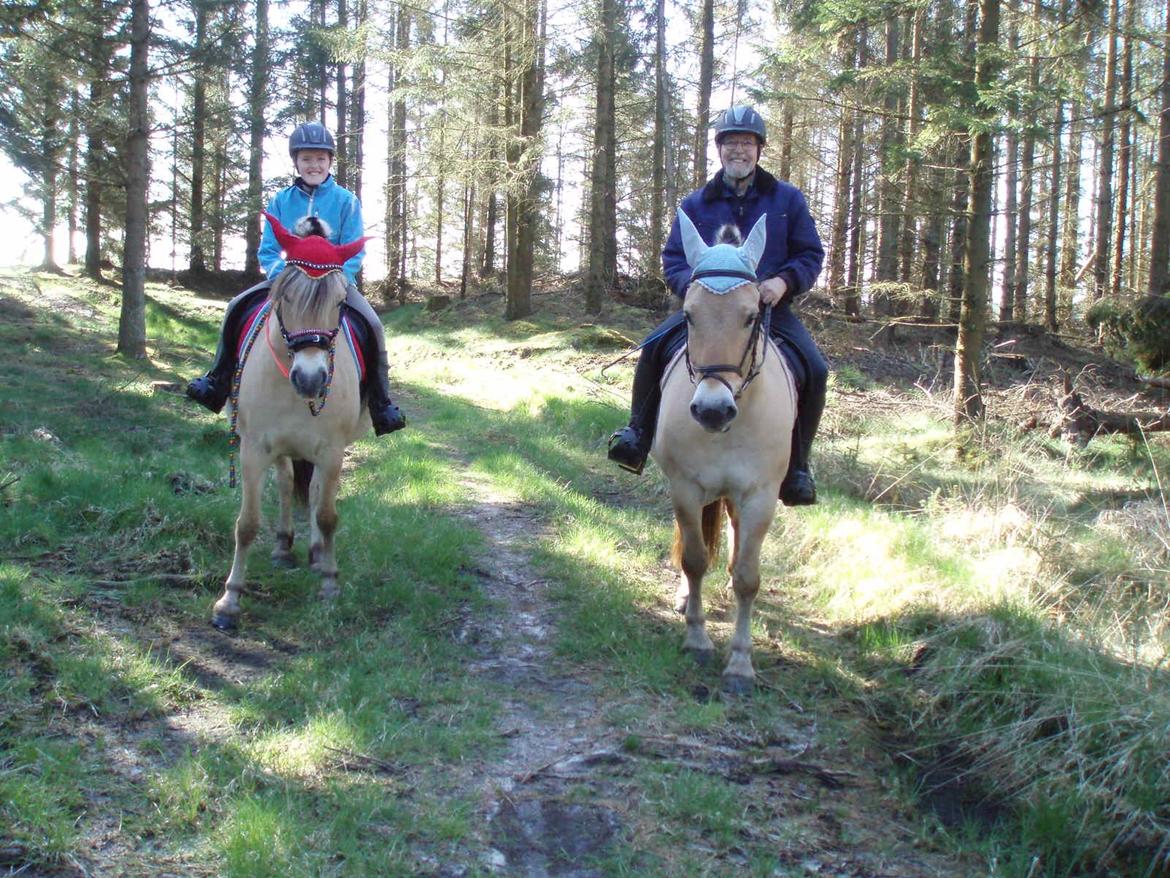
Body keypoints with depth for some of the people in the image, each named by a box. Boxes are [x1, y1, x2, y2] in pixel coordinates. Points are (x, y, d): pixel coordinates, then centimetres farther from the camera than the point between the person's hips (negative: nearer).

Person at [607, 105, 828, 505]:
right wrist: (695, 285, -15)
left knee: (813, 370, -23)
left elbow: (811, 255, 7)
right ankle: (637, 435, -8)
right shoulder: (696, 205, 9)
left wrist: (784, 281, -15)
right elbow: (672, 261, 7)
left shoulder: (787, 199, 8)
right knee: (655, 348, -25)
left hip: (770, 308, 0)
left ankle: (796, 466, -7)